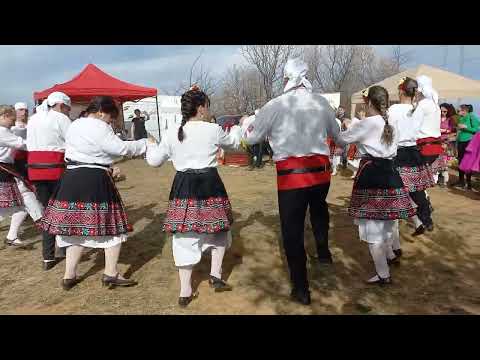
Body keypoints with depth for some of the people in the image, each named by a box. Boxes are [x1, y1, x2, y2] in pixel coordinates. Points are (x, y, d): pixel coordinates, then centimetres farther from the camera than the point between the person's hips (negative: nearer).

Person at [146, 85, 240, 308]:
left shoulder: (171, 134, 3)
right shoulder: (213, 130, -3)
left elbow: (154, 160, 11)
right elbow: (234, 143, 16)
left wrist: (151, 145, 33)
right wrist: (235, 128, 37)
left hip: (183, 187, 3)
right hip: (209, 185, -2)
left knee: (184, 237, 9)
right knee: (218, 228, 21)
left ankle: (185, 292, 15)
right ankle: (215, 275, 19)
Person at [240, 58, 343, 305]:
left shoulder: (275, 106, -5)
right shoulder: (321, 102, 5)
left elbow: (250, 137, 4)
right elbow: (337, 134, 20)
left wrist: (245, 123, 27)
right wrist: (345, 145, 43)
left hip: (291, 175, -4)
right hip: (320, 171, 4)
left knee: (292, 230, 7)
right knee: (319, 208, 35)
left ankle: (301, 289, 15)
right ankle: (323, 252, 46)